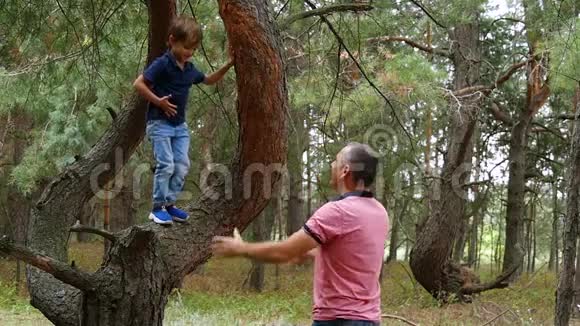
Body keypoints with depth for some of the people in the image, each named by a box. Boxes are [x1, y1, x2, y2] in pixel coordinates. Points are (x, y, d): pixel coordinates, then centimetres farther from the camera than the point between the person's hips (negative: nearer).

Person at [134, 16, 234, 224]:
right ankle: (158, 208, -2)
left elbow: (209, 80, 23)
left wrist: (227, 66, 11)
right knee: (166, 165, -11)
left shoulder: (189, 69, 6)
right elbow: (138, 84, -17)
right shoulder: (162, 64, -16)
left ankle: (169, 204, 13)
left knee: (182, 166, 3)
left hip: (179, 125, 7)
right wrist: (158, 101, -22)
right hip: (159, 123, -7)